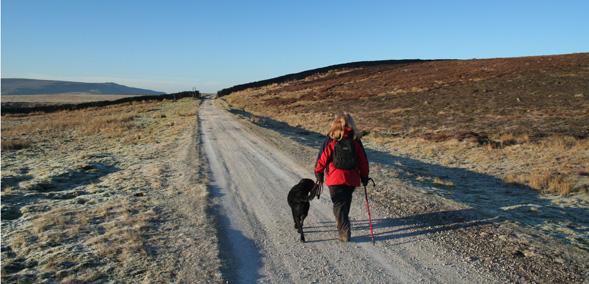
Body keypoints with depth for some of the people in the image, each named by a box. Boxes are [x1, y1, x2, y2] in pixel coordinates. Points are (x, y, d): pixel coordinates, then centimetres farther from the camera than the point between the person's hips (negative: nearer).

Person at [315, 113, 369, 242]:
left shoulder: (330, 139, -5)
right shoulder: (355, 140, 4)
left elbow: (323, 157, -6)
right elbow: (363, 160, 7)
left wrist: (319, 173, 5)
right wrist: (364, 176, 16)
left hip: (335, 177, -3)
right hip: (352, 178, 4)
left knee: (339, 204, 1)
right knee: (346, 201, 21)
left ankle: (344, 232, -5)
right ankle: (341, 222, 41)